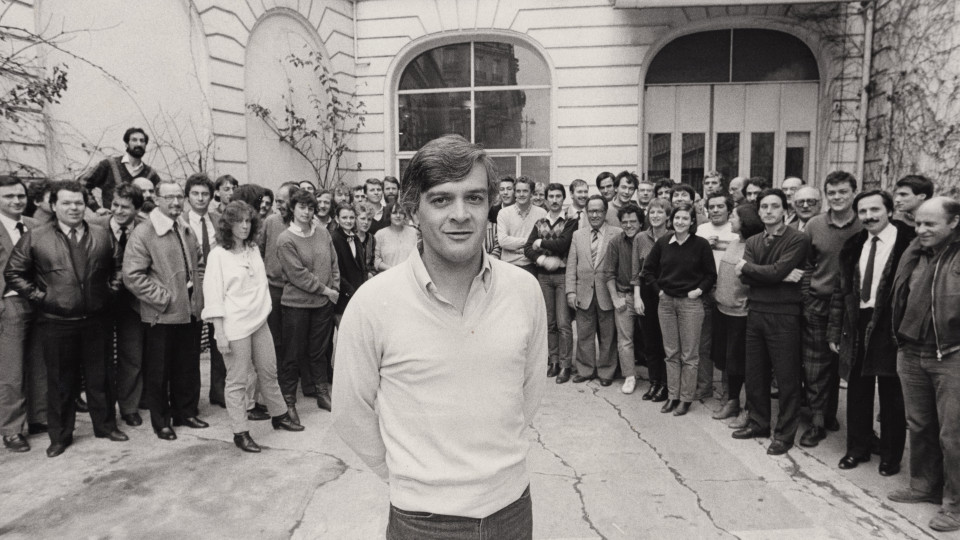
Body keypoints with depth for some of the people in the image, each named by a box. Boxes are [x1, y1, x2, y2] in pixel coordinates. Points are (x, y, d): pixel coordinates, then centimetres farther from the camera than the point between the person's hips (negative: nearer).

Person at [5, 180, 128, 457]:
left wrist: (110, 290, 4)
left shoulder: (102, 235, 5)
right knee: (60, 381, 9)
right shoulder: (34, 238, -3)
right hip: (56, 323, -2)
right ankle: (60, 435, 22)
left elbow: (115, 267, 16)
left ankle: (106, 425, 28)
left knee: (99, 376, 12)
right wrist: (39, 296, -5)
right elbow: (13, 274, 2)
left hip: (95, 319, 2)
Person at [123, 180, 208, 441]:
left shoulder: (187, 232, 12)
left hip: (190, 311, 6)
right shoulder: (143, 233, -11)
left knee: (188, 367, 15)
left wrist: (197, 294, 9)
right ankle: (161, 421, 20)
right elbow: (133, 276, -16)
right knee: (159, 371, 6)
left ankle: (186, 412, 30)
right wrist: (164, 297, -17)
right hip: (162, 315, -6)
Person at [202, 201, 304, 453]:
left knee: (268, 372, 15)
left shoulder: (254, 249, 10)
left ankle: (279, 415, 31)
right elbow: (213, 295, -10)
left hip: (260, 321, 6)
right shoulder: (218, 255, -7)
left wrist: (264, 310, 6)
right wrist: (219, 333, -13)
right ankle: (240, 432, 11)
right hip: (234, 326, -6)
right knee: (237, 380, 1)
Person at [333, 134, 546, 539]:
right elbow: (351, 413, -5)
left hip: (513, 504, 3)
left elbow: (530, 388, 6)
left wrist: (497, 457, 9)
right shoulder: (373, 303, -16)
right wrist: (406, 472, 2)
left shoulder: (525, 290, -7)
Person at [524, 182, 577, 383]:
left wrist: (541, 243, -4)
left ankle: (565, 364, 2)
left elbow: (564, 244, -16)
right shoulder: (539, 223, 12)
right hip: (543, 276, 4)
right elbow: (527, 248, 5)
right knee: (549, 322, 9)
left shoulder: (571, 221, -1)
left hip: (563, 275, -4)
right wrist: (542, 259, -12)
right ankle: (554, 360, 19)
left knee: (563, 323, -5)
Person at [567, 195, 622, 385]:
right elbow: (571, 265, 7)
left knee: (607, 336, 7)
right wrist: (570, 291, -1)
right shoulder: (578, 235, 10)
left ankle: (606, 371, 21)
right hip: (584, 293, 3)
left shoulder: (617, 234, -1)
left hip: (607, 293, -2)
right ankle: (585, 370, 23)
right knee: (584, 334, 9)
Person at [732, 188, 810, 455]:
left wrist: (746, 266, -4)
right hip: (755, 312, 6)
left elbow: (776, 271, -19)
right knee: (754, 372, 13)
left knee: (786, 376, 2)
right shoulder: (752, 241, 11)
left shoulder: (798, 240, -7)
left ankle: (785, 433, 13)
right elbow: (745, 277, -4)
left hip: (783, 314, -6)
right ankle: (759, 422, 29)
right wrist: (782, 275, -14)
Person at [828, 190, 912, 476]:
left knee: (892, 396, 7)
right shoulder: (854, 246, 10)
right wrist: (835, 331, 8)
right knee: (857, 391, 13)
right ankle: (857, 449, 28)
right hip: (857, 325, 5)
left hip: (890, 327, -5)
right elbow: (841, 291, 11)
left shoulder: (909, 243, -9)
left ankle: (891, 456, 23)